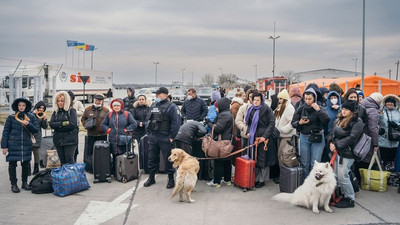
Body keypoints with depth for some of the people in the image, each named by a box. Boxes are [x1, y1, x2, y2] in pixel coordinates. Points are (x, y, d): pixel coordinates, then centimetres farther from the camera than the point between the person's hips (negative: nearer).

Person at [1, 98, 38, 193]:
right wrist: (4, 146, -2)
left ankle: (25, 183, 22)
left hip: (26, 145, 2)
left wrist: (28, 124, -15)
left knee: (26, 164, 8)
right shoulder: (11, 117, 0)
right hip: (13, 145, -2)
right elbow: (5, 132, 1)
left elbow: (36, 129, 3)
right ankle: (13, 184, 13)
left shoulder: (31, 117, 5)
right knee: (12, 164, 3)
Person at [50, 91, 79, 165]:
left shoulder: (72, 111, -1)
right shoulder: (55, 112, 13)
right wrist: (62, 123, -14)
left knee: (70, 160, -7)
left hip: (70, 140, -5)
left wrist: (58, 126, -8)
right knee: (62, 161, 10)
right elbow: (51, 124, 0)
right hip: (58, 140, 5)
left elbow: (72, 124, -14)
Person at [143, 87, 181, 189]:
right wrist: (149, 133, 14)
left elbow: (176, 122, -14)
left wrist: (171, 137, -17)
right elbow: (149, 120, 22)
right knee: (152, 158, 14)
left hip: (165, 138, -7)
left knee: (168, 159, 2)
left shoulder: (171, 106, -9)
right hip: (153, 137, 7)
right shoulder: (153, 106, 14)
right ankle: (151, 178, 28)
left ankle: (171, 179, 15)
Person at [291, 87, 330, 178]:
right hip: (304, 137, 2)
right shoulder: (300, 109, 3)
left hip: (317, 138, -2)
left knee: (315, 164, -2)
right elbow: (293, 123, 5)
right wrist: (299, 123, -15)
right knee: (305, 164, 9)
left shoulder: (320, 108, -3)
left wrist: (318, 110, -20)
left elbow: (326, 120, -17)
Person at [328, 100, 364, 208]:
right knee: (336, 175, 10)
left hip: (347, 153, -8)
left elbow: (351, 138, -16)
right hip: (337, 151, 8)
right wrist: (331, 142, -4)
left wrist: (336, 145, -16)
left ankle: (350, 199, 9)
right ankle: (344, 195, 24)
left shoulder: (357, 122, -8)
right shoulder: (339, 120, 15)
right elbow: (332, 132, 16)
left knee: (342, 176, -6)